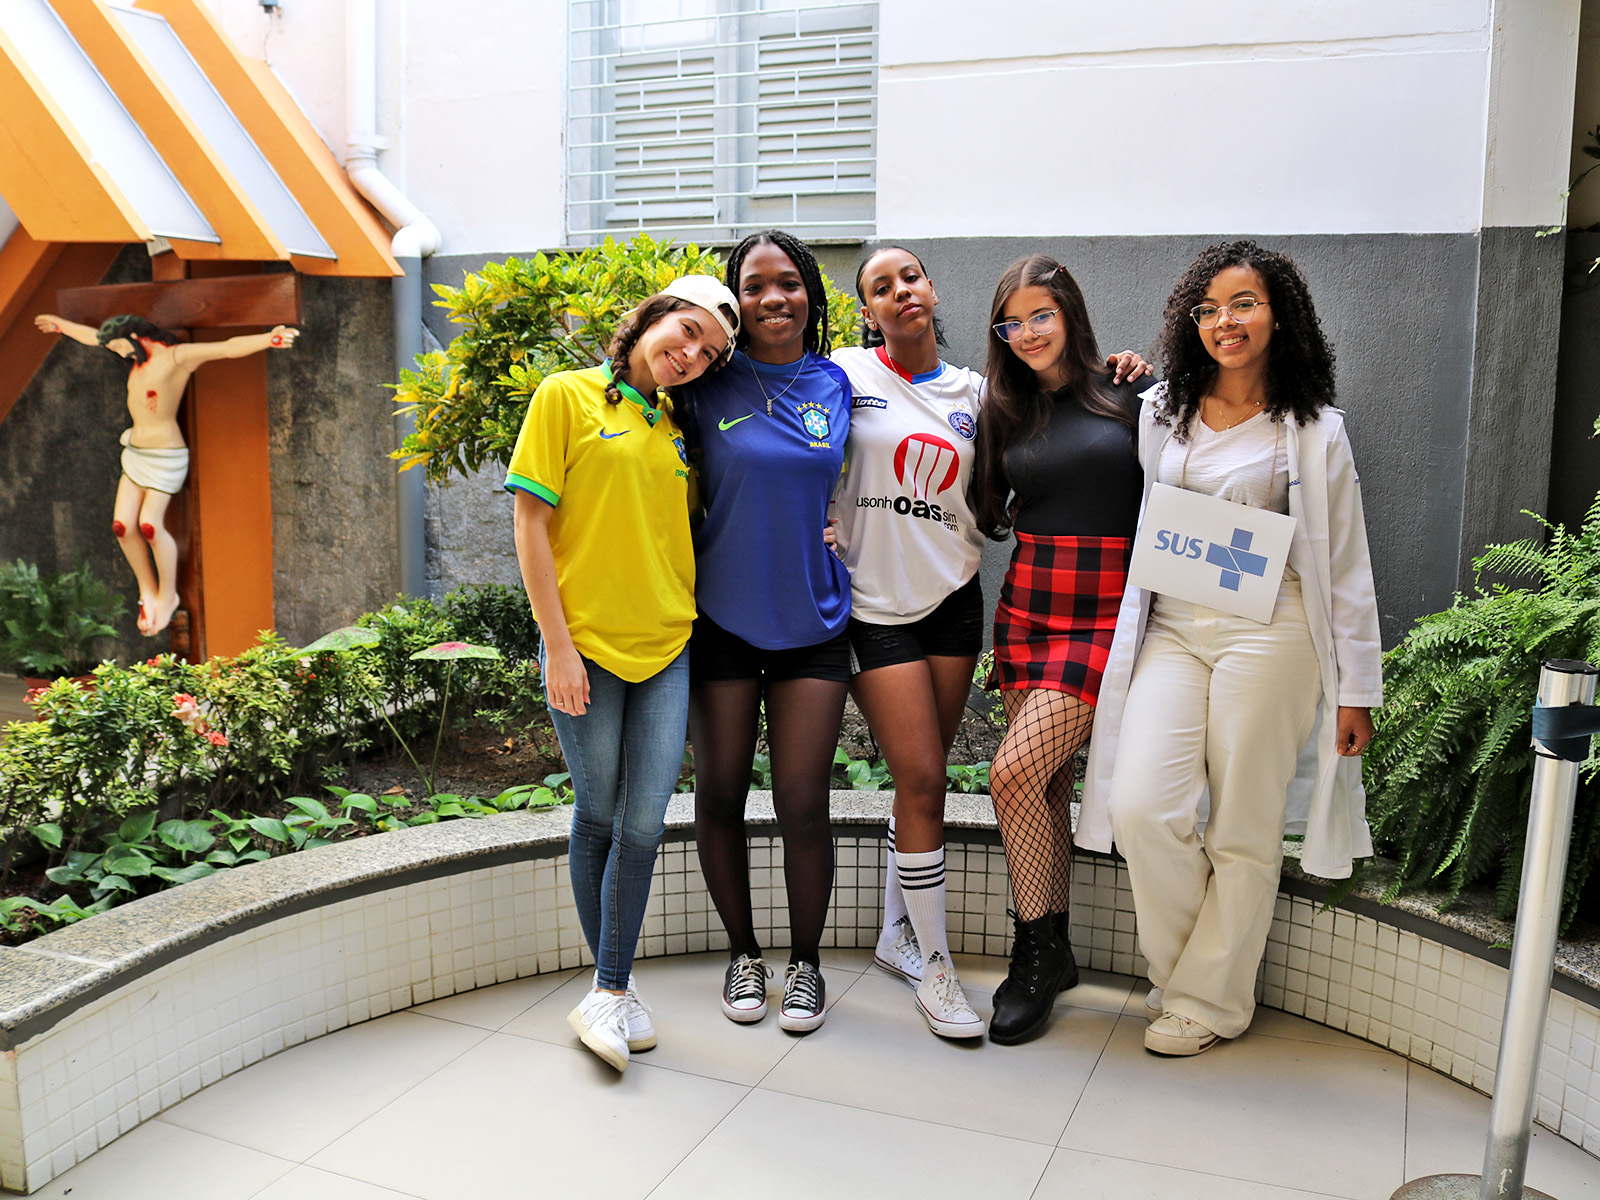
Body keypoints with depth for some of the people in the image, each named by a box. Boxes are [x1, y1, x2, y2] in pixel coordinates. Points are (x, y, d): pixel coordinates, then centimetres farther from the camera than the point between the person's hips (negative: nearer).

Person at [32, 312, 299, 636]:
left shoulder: (177, 356, -15)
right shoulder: (138, 355, 10)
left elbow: (230, 348, -30)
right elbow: (94, 337, 30)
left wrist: (266, 339, -49)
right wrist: (61, 324, 47)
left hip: (165, 457, -8)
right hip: (135, 452, 8)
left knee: (150, 527, -15)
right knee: (122, 526, 1)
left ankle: (168, 595, 6)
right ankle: (148, 592, 18)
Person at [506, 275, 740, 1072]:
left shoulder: (676, 429, 13)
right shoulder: (568, 396, -2)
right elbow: (530, 523, -6)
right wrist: (558, 644, -11)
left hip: (666, 647, 4)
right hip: (586, 646, -4)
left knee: (643, 825, 1)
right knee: (597, 817, 8)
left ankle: (608, 993, 14)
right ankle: (613, 985, 24)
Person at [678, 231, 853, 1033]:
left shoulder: (836, 386, 5)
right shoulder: (710, 387, -2)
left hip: (812, 621, 1)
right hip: (722, 619, -1)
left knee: (803, 807, 1)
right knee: (719, 796, 8)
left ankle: (806, 961, 23)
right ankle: (741, 952, 30)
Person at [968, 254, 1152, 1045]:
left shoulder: (1130, 395, -1)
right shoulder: (1004, 412, 11)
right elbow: (981, 513, 15)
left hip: (1106, 614, -4)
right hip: (1027, 609, 5)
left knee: (1016, 772, -14)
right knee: (1047, 782, 8)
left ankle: (1035, 955, 4)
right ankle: (1052, 952, 23)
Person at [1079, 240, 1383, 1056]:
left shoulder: (1312, 430, 3)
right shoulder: (1160, 412, 10)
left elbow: (1345, 568, 3)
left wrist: (1356, 688, 1)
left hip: (1267, 636, -2)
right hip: (1170, 631, 3)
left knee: (1243, 831, 2)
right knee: (1140, 808, -11)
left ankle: (1209, 998, 20)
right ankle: (1184, 967, 15)